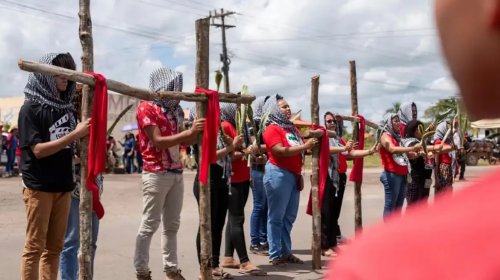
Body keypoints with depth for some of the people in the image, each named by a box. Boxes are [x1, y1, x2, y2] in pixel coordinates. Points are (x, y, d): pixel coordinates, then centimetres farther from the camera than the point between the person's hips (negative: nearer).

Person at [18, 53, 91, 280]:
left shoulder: (66, 107, 8)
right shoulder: (31, 108, -8)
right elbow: (38, 150, -16)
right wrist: (75, 134, -19)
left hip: (63, 186, 6)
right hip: (39, 186, -6)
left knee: (54, 247, 11)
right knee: (34, 246, 0)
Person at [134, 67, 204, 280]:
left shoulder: (174, 109, 15)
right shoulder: (146, 108, -7)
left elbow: (183, 141, 20)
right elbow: (158, 141, -16)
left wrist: (198, 130, 3)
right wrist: (190, 131, -20)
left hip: (176, 173, 7)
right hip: (156, 173, -7)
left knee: (172, 224, 11)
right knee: (149, 225, -3)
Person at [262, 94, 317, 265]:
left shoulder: (292, 128, 18)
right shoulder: (272, 129, -7)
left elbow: (298, 152, 24)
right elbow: (280, 151, -20)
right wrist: (304, 146, -19)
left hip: (294, 175, 8)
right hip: (278, 174, -8)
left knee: (289, 217, 11)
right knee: (276, 217, -2)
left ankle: (286, 252, 19)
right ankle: (275, 255, 2)